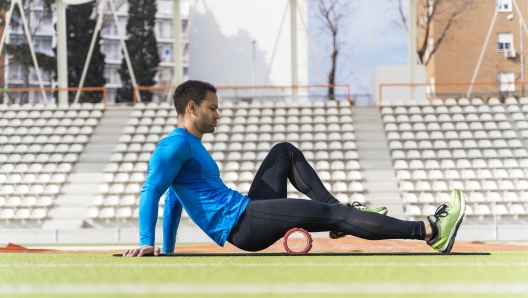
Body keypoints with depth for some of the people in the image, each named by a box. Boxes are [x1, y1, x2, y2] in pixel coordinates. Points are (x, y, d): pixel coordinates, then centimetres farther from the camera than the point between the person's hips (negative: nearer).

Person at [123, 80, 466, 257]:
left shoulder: (191, 147, 22)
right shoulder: (176, 145, -10)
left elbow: (174, 201, 27)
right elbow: (151, 192, -19)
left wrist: (167, 249, 24)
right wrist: (146, 243, -24)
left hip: (248, 216, 11)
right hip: (241, 222, -11)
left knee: (284, 152, 22)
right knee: (329, 213, -17)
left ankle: (340, 212, 10)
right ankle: (429, 230, -20)